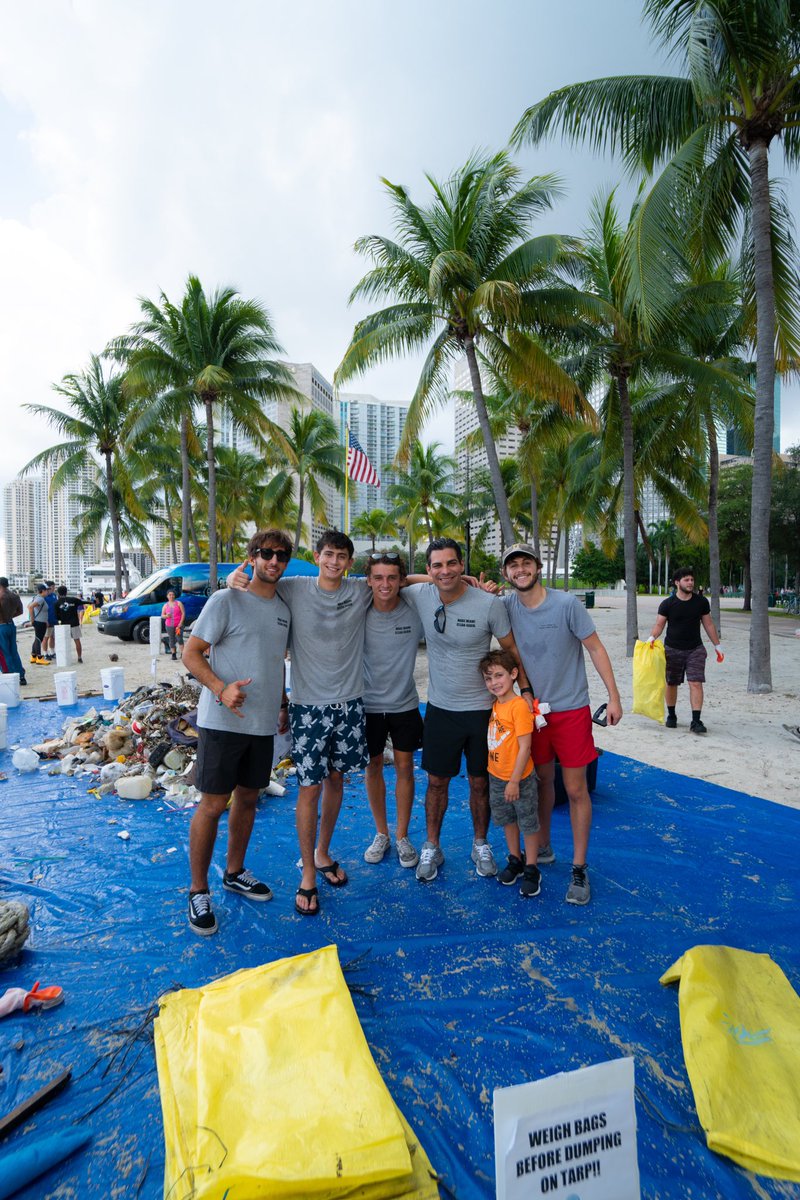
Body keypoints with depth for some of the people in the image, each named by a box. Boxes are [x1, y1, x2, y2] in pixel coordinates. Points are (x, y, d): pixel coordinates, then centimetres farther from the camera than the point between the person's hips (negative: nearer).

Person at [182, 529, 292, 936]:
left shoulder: (283, 609, 11)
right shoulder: (226, 600, -10)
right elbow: (191, 653, -12)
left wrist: (283, 706, 19)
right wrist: (220, 688, -27)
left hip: (262, 723, 6)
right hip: (222, 721, -6)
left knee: (247, 798, 17)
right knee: (213, 804, 0)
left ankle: (235, 873, 35)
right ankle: (198, 891, 16)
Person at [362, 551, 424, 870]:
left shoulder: (416, 613, -13)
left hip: (405, 705, 0)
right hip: (368, 705, 0)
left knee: (404, 768, 9)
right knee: (373, 768, 13)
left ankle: (402, 836, 27)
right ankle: (381, 834, 32)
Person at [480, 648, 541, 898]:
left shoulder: (519, 706, -23)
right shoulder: (494, 705, 0)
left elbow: (524, 747, -22)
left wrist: (514, 781, -19)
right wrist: (501, 779, 11)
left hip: (520, 779, -7)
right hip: (496, 777, 7)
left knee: (528, 823, 10)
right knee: (507, 820, 21)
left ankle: (531, 870, 25)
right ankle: (515, 861, 39)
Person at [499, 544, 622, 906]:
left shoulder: (567, 603, -14)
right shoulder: (508, 605, -5)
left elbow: (596, 648, -8)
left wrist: (614, 697, -9)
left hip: (571, 709, -3)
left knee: (575, 790, 2)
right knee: (542, 781, 17)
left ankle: (579, 869, 15)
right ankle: (543, 848, 36)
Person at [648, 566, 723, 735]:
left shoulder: (701, 602, 2)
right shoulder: (667, 604, -5)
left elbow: (708, 624, 10)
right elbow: (659, 624, -4)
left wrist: (717, 646, 12)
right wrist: (652, 637, -25)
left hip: (695, 649, 1)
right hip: (672, 649, -1)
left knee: (696, 683, -11)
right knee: (671, 684, 10)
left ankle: (696, 721, -8)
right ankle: (671, 716, 29)